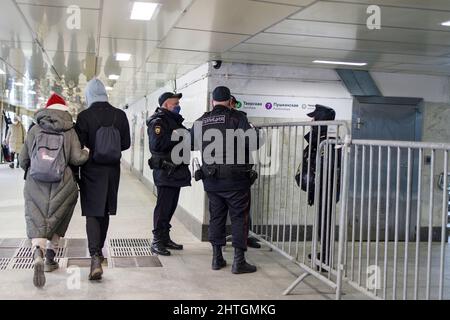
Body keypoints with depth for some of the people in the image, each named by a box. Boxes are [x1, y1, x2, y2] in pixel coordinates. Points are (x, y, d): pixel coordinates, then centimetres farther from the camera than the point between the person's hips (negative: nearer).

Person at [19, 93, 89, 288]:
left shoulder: (34, 130, 6)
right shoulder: (69, 131, 2)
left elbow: (23, 160, 9)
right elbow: (77, 159, -7)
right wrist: (87, 152, 14)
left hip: (35, 185, 0)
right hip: (61, 185, 0)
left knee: (36, 222, -4)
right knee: (56, 222, 18)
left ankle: (38, 255, -30)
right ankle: (50, 259, 23)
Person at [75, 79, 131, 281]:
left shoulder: (84, 116, -12)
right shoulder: (120, 115, -1)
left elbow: (78, 145, -11)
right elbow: (126, 144, 3)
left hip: (92, 171, -4)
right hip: (113, 170, 4)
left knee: (92, 213, -2)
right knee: (104, 212, 19)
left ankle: (95, 258, -17)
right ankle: (99, 250, 34)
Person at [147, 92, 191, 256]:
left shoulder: (174, 120, 20)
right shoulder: (158, 122, -10)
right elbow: (156, 145, -24)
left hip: (175, 171, 9)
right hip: (165, 172, -9)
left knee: (170, 206, 13)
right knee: (163, 207, -6)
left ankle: (165, 238, 23)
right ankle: (157, 241, 1)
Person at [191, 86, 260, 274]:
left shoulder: (201, 121, 6)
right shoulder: (237, 118, -8)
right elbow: (253, 143, -16)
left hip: (211, 180, 4)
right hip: (235, 180, -4)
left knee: (216, 217, 14)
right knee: (239, 218, 4)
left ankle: (217, 258, 18)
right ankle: (239, 261, 4)